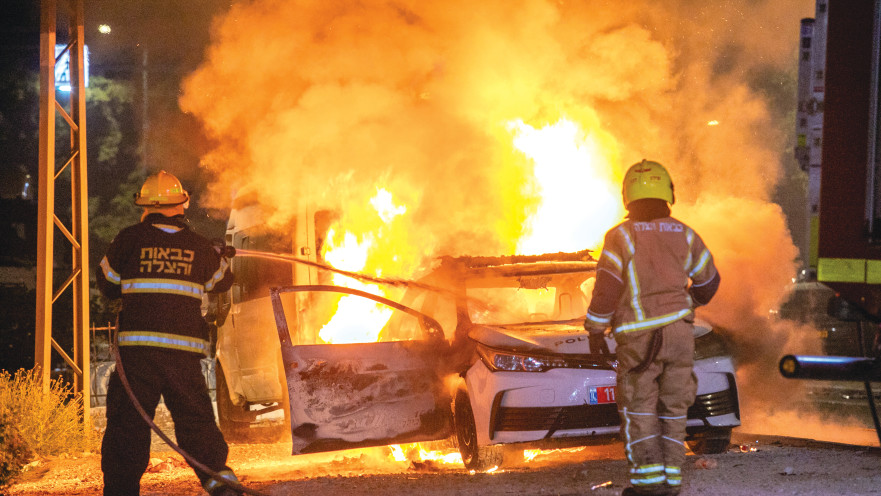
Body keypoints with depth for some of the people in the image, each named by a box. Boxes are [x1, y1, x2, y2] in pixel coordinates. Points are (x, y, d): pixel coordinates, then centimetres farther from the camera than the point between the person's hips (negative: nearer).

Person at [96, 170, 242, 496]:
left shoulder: (129, 240, 0)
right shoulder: (199, 247, 6)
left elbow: (107, 284, 13)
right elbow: (222, 280, 24)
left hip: (137, 348, -2)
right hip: (185, 353, 2)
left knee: (127, 424, 5)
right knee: (196, 421, 10)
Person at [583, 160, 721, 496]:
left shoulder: (621, 236, -6)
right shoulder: (684, 235, 7)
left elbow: (607, 288, -11)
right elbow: (707, 281, 17)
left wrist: (595, 329, 0)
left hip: (638, 337, -4)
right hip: (679, 331, 4)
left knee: (638, 408, 2)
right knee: (673, 407, 10)